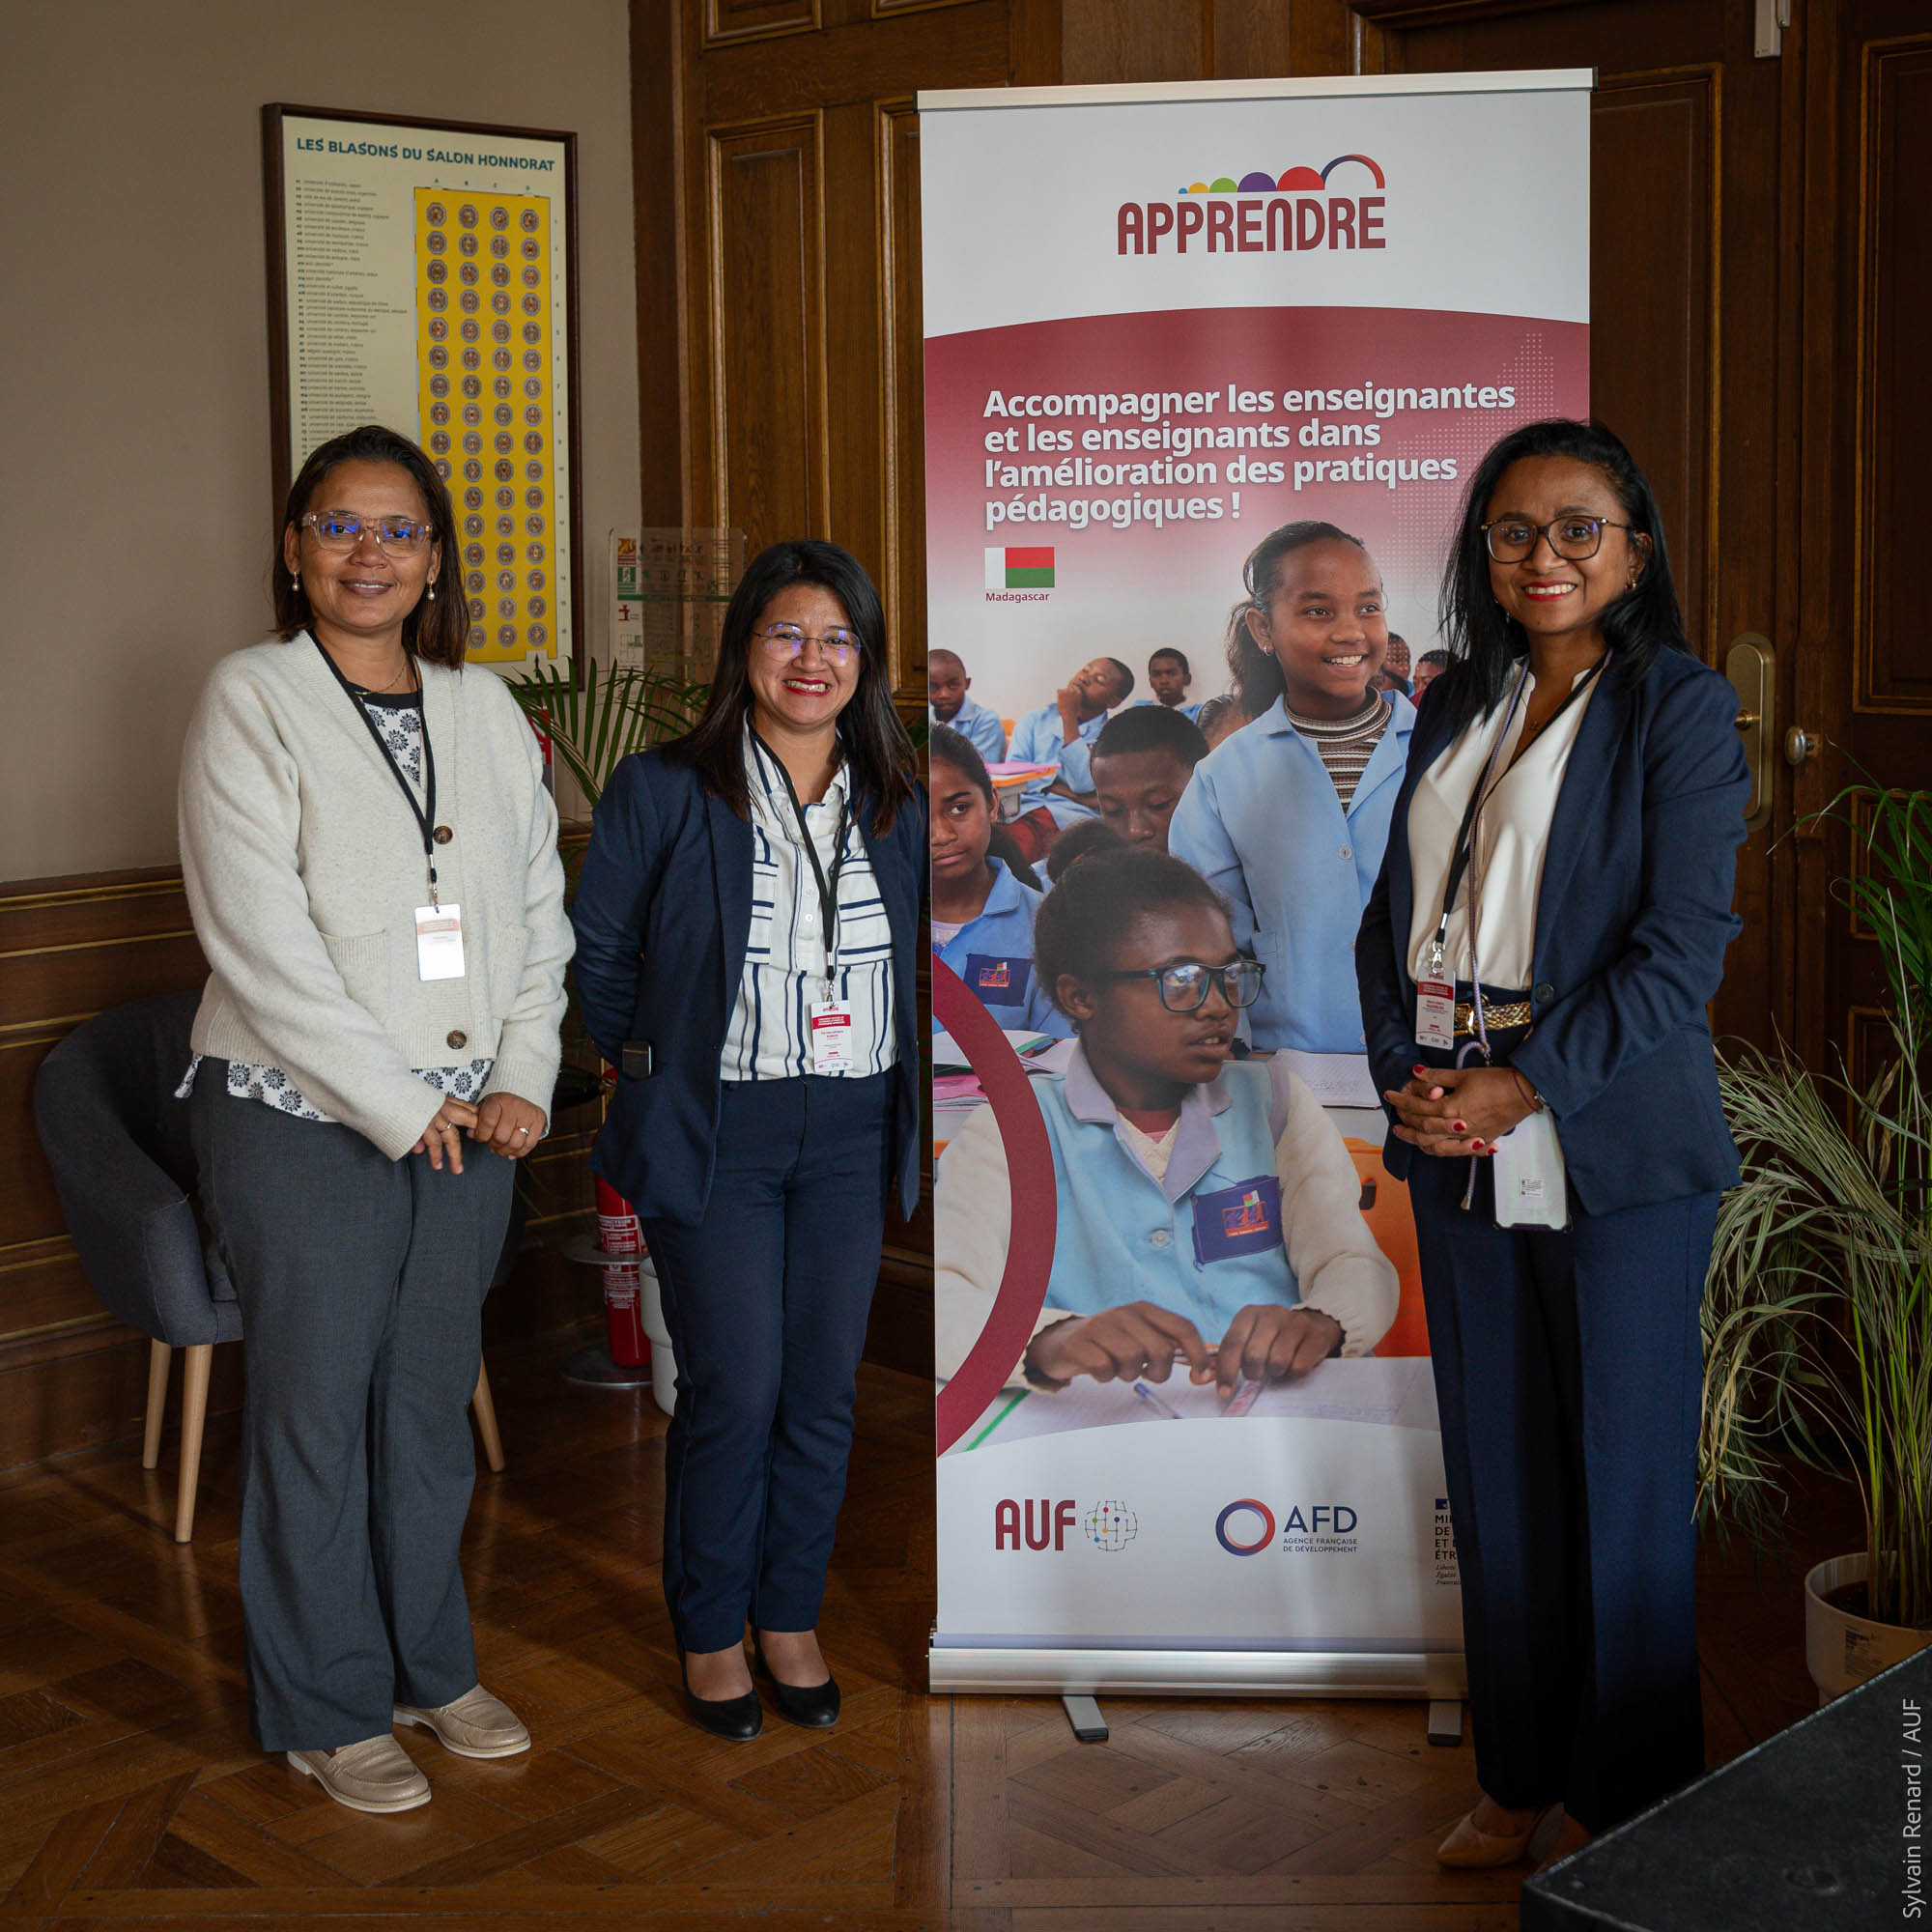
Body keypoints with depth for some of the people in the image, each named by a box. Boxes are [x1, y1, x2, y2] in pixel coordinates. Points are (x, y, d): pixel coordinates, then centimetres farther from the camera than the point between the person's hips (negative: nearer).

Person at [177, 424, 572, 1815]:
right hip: (302, 1122, -4)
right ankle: (327, 1711, 20)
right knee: (316, 1411, 5)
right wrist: (400, 1105, -15)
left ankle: (431, 1666, 30)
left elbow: (540, 907, 11)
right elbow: (259, 943, -14)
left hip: (470, 1121, 5)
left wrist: (524, 1078, -2)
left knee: (433, 1398, 13)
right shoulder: (250, 702, -7)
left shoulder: (487, 709, 9)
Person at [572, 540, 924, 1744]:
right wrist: (654, 1065, 3)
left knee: (824, 1388, 8)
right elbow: (600, 953, 3)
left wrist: (910, 1076, 9)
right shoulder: (661, 793, -5)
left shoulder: (901, 806, 5)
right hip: (713, 1136, -3)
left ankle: (792, 1615, 27)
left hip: (852, 1136, 4)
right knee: (735, 1391, -2)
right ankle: (711, 1631, 18)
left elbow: (934, 953, 16)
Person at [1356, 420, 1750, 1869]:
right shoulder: (1458, 710, 13)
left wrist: (1528, 1086, -17)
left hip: (1615, 1158, -5)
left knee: (1624, 1482, 4)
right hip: (1458, 1153, 5)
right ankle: (1522, 1777, 27)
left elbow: (1683, 944, -11)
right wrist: (1407, 1072, -4)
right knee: (1495, 1477, 12)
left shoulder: (1681, 708, -4)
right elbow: (1396, 913, 13)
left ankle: (1630, 1803, 19)